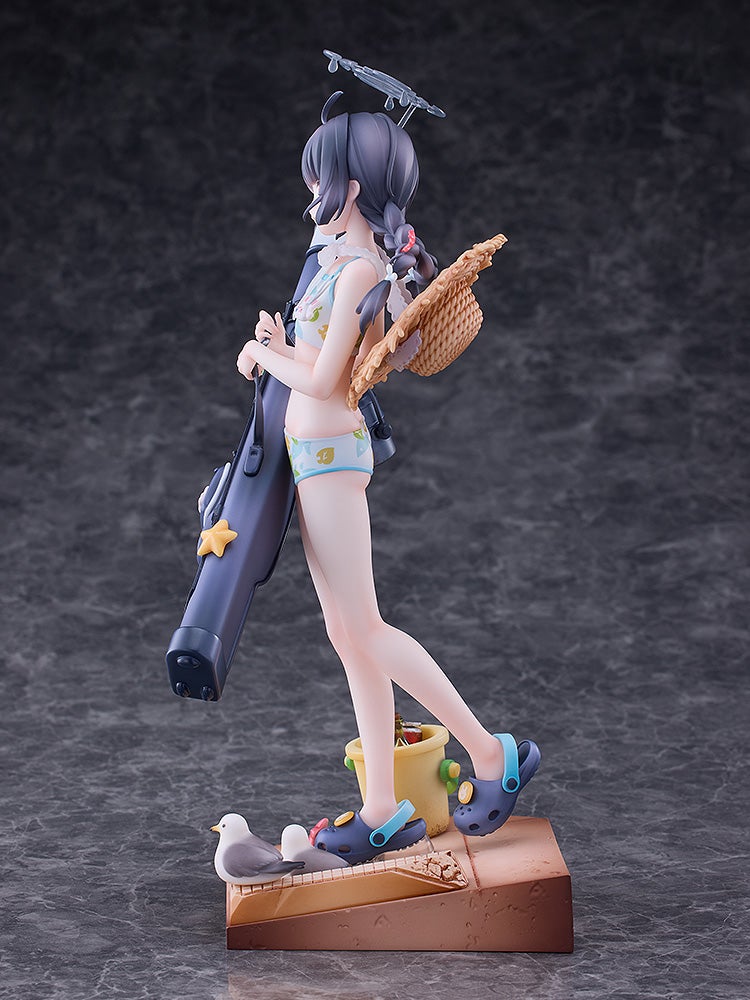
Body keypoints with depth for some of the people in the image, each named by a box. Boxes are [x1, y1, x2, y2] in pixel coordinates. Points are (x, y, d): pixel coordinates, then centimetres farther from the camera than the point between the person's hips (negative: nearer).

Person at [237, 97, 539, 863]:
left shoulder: (358, 269, -17)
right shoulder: (356, 263, 11)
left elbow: (321, 381, -17)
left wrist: (265, 354, -1)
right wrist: (279, 348, 4)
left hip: (329, 452, -9)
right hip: (319, 453, 9)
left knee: (362, 629, -7)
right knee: (347, 635, 8)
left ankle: (492, 754, 1)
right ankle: (383, 813, 11)